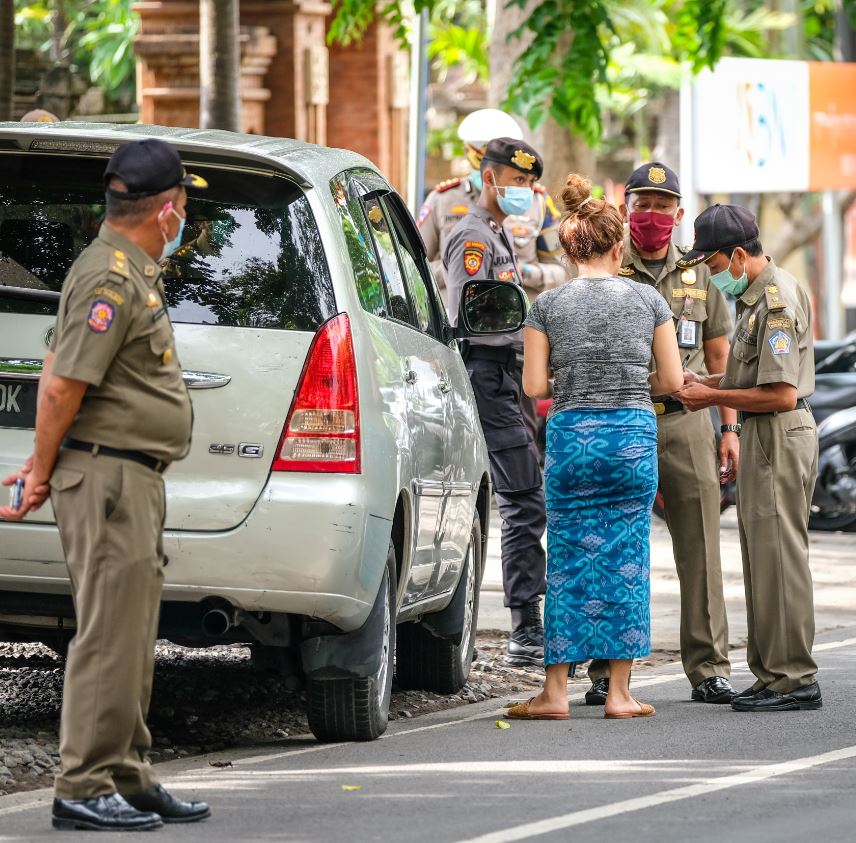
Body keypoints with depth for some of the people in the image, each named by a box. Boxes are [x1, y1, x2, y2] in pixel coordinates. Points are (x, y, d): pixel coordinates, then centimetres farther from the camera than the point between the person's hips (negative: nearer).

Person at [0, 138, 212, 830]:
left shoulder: (135, 272, 16)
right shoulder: (112, 278, -18)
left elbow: (62, 380, 22)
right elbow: (61, 386, -20)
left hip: (137, 482, 11)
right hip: (109, 477, -11)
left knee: (133, 640, 15)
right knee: (110, 637, -9)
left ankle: (129, 778, 22)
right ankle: (84, 789, -7)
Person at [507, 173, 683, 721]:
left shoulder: (549, 306, 0)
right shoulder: (649, 300, 2)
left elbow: (534, 385, -2)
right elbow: (672, 380, 4)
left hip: (571, 436, 0)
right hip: (634, 437, 0)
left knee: (570, 562, 5)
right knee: (626, 561, 6)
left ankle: (557, 692, 4)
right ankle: (620, 693, 6)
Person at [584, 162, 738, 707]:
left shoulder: (699, 274, 13)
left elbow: (719, 358, 15)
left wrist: (730, 428, 7)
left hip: (687, 422, 2)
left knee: (700, 549, 1)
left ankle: (709, 668, 6)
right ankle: (607, 671, 4)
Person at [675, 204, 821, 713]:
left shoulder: (778, 301, -18)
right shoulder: (757, 295, 15)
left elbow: (781, 393, -22)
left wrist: (714, 397, -14)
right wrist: (708, 384, 10)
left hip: (780, 436, -11)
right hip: (762, 438, 11)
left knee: (778, 557, -7)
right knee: (763, 555, 13)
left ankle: (793, 680, -5)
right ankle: (773, 673, 18)